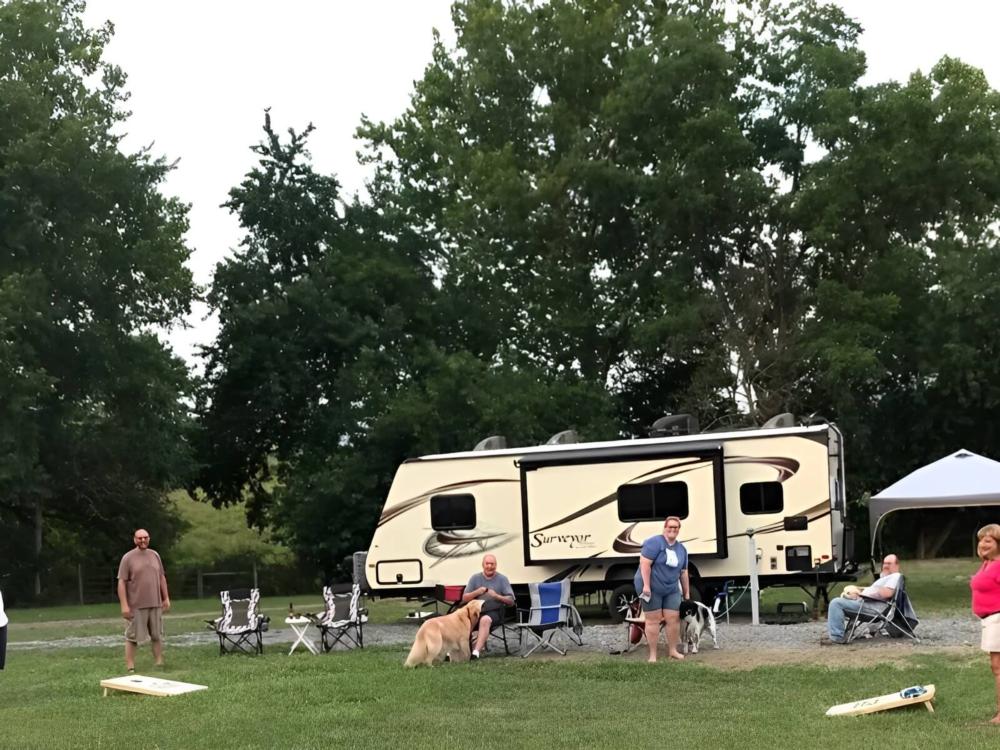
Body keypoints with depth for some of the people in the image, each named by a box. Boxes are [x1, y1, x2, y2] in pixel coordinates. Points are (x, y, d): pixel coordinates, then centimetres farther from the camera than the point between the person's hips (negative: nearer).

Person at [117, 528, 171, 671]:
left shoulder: (154, 555, 10)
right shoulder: (128, 558, -5)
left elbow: (162, 578, 17)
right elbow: (121, 582, -8)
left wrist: (166, 598, 13)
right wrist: (124, 605, -14)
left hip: (155, 604, 5)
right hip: (136, 606, -5)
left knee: (157, 636, 9)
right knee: (132, 637, -1)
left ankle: (159, 664, 15)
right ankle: (130, 668, 2)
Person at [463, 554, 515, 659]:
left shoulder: (502, 579, 10)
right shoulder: (475, 578, 16)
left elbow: (511, 601, 5)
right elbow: (464, 599, 14)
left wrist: (497, 596, -12)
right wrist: (476, 593, -5)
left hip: (494, 611, -3)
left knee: (485, 620, -38)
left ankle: (476, 651, -48)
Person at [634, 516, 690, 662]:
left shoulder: (682, 549, 10)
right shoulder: (654, 543, -13)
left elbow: (683, 573, 16)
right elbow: (645, 563, -19)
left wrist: (687, 593, 16)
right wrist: (646, 585, -24)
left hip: (671, 589, 6)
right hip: (652, 588, -6)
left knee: (674, 618, 2)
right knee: (653, 620, -2)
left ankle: (672, 650, 17)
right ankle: (652, 654, 3)